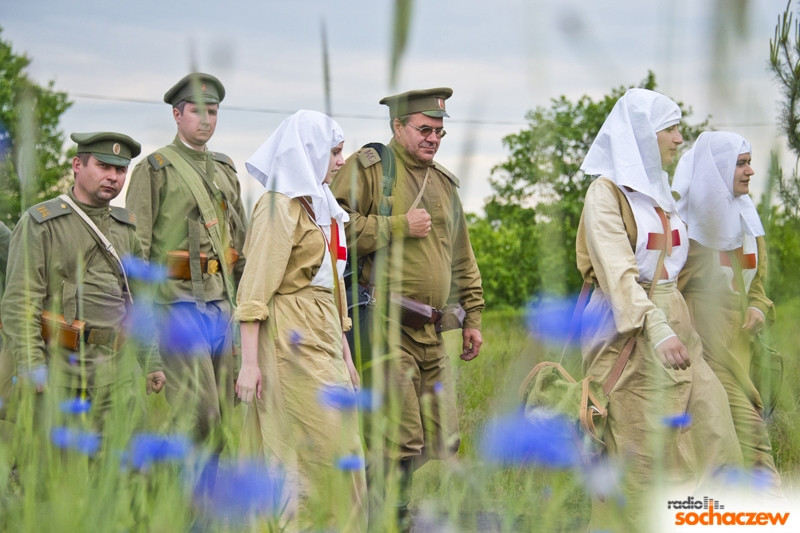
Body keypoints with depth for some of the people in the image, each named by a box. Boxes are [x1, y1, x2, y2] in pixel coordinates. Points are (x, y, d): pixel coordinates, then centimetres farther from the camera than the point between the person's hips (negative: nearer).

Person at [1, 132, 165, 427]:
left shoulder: (128, 227, 17)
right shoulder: (39, 223, -2)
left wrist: (151, 362, 18)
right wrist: (31, 365, -18)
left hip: (115, 370, 5)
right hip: (59, 365, -5)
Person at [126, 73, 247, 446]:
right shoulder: (154, 169, -3)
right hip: (179, 301, -7)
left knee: (222, 414, 7)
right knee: (197, 413, -14)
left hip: (222, 302, 7)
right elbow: (135, 248, -7)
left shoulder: (226, 171, 18)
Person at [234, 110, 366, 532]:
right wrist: (249, 361, -21)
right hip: (290, 339, -9)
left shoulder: (321, 206, 18)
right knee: (323, 450, -10)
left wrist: (344, 353, 18)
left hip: (321, 338, 9)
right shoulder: (280, 206, -9)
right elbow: (255, 287, -15)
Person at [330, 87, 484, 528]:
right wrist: (400, 226, -12)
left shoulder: (444, 183, 21)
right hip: (385, 326, -7)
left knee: (442, 439, 8)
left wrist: (472, 317, 21)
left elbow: (462, 260, 27)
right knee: (401, 439, -11)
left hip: (433, 333, 7)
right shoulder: (367, 167, -1)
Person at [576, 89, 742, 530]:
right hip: (628, 334, -7)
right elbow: (618, 271, -22)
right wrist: (656, 329, -33)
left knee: (708, 437, -1)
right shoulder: (606, 192, -9)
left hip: (672, 324, 7)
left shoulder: (657, 192, 15)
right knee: (639, 457, -4)